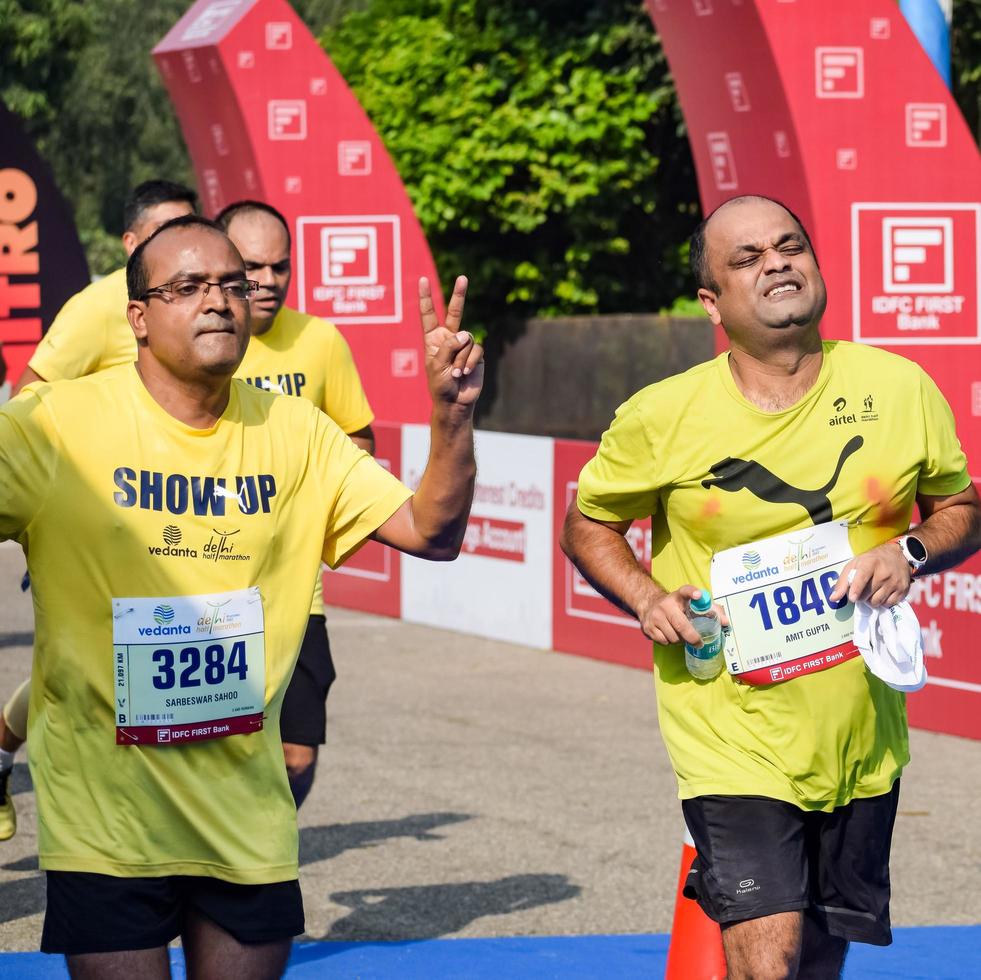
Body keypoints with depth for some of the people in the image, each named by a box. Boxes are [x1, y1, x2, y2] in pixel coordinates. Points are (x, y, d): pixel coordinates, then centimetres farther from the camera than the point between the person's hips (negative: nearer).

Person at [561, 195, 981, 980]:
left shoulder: (901, 390, -2)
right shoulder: (662, 417, -8)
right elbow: (586, 526, 7)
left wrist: (913, 552, -10)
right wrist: (645, 598, -11)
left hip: (864, 742, 3)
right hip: (733, 744, -3)